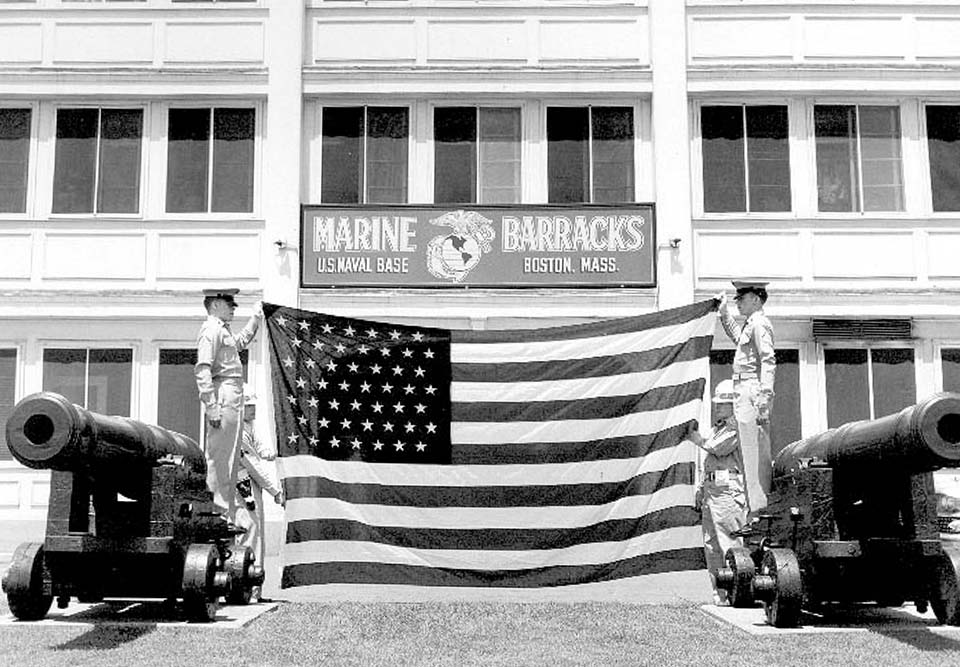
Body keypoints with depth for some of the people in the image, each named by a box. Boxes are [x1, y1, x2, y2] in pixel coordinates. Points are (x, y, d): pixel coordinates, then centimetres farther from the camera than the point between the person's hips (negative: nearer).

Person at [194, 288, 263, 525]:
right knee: (219, 459, -10)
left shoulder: (223, 330, 23)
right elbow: (202, 369, -19)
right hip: (224, 397, -11)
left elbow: (241, 342, 46)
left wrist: (256, 318, 42)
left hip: (232, 401, 11)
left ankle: (228, 513, 19)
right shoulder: (211, 329, -8)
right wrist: (212, 407, -25)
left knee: (230, 459, 13)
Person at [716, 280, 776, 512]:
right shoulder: (750, 324, 20)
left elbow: (768, 362, -20)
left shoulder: (760, 324, -10)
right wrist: (724, 312, 38)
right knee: (756, 453, 11)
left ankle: (759, 507, -11)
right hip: (745, 395, 10)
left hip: (752, 392, -10)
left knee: (755, 454, -11)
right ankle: (760, 505, 15)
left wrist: (764, 398, -26)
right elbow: (737, 337, 44)